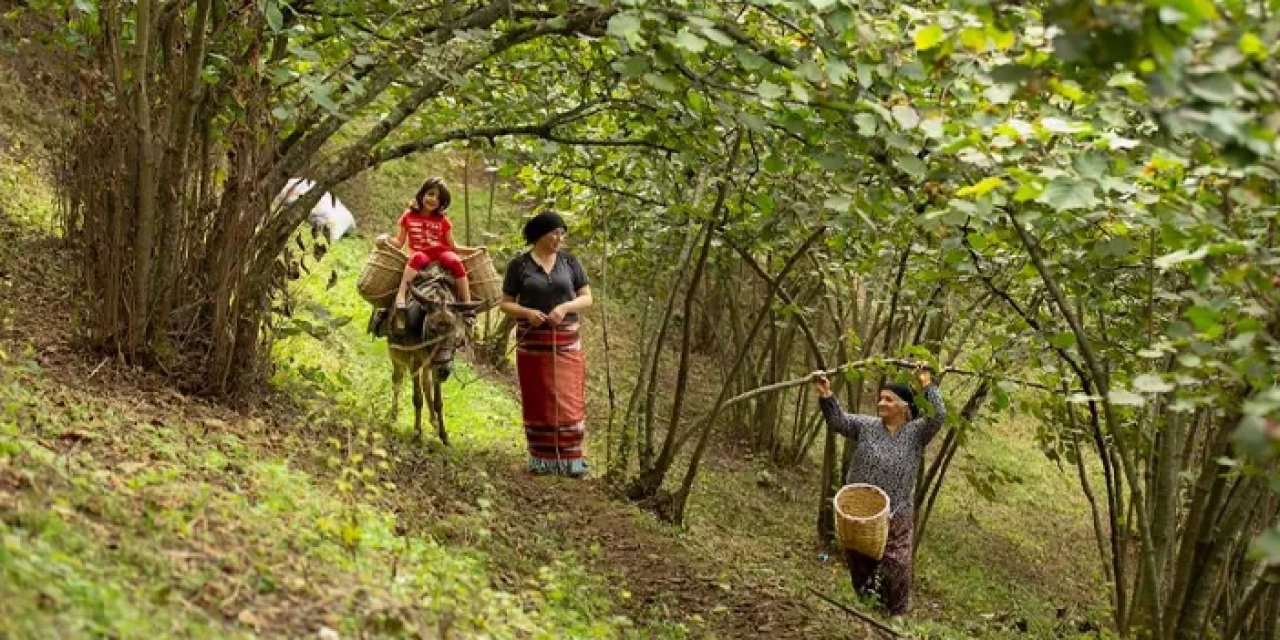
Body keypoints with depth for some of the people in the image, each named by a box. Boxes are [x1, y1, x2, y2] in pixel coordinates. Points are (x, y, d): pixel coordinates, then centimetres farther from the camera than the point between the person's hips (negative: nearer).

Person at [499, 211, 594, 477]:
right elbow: (505, 304, 2)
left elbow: (587, 298, 4)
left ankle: (570, 459, 5)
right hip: (532, 343, -1)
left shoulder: (570, 262, 3)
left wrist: (565, 307, -14)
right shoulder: (519, 265, -1)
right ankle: (541, 459, 13)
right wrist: (527, 312, -17)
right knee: (537, 400, 5)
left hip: (565, 342, 1)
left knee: (568, 400, -1)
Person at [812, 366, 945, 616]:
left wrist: (927, 386, -17)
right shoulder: (866, 426, 4)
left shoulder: (916, 432, -1)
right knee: (859, 565, 14)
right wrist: (826, 396, -22)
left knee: (896, 569, -3)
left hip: (895, 517, -2)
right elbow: (838, 420, -6)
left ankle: (895, 618, 10)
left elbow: (938, 416, -15)